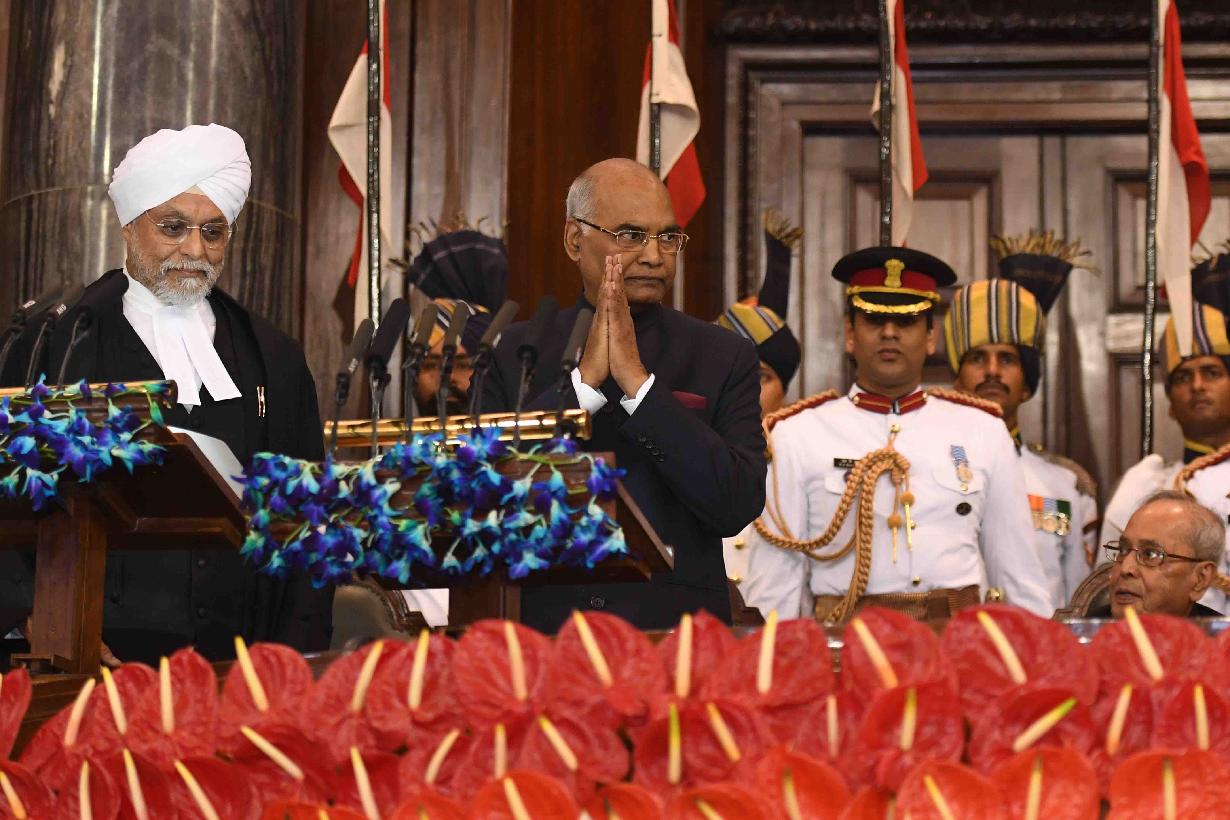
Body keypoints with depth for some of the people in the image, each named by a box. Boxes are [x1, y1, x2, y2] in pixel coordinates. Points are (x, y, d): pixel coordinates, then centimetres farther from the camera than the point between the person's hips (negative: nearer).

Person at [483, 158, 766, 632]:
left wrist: (638, 381, -10)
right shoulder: (510, 354, 8)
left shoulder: (724, 358, 7)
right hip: (545, 625, 0)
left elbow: (740, 505, -5)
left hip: (677, 629, 0)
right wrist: (584, 380, -9)